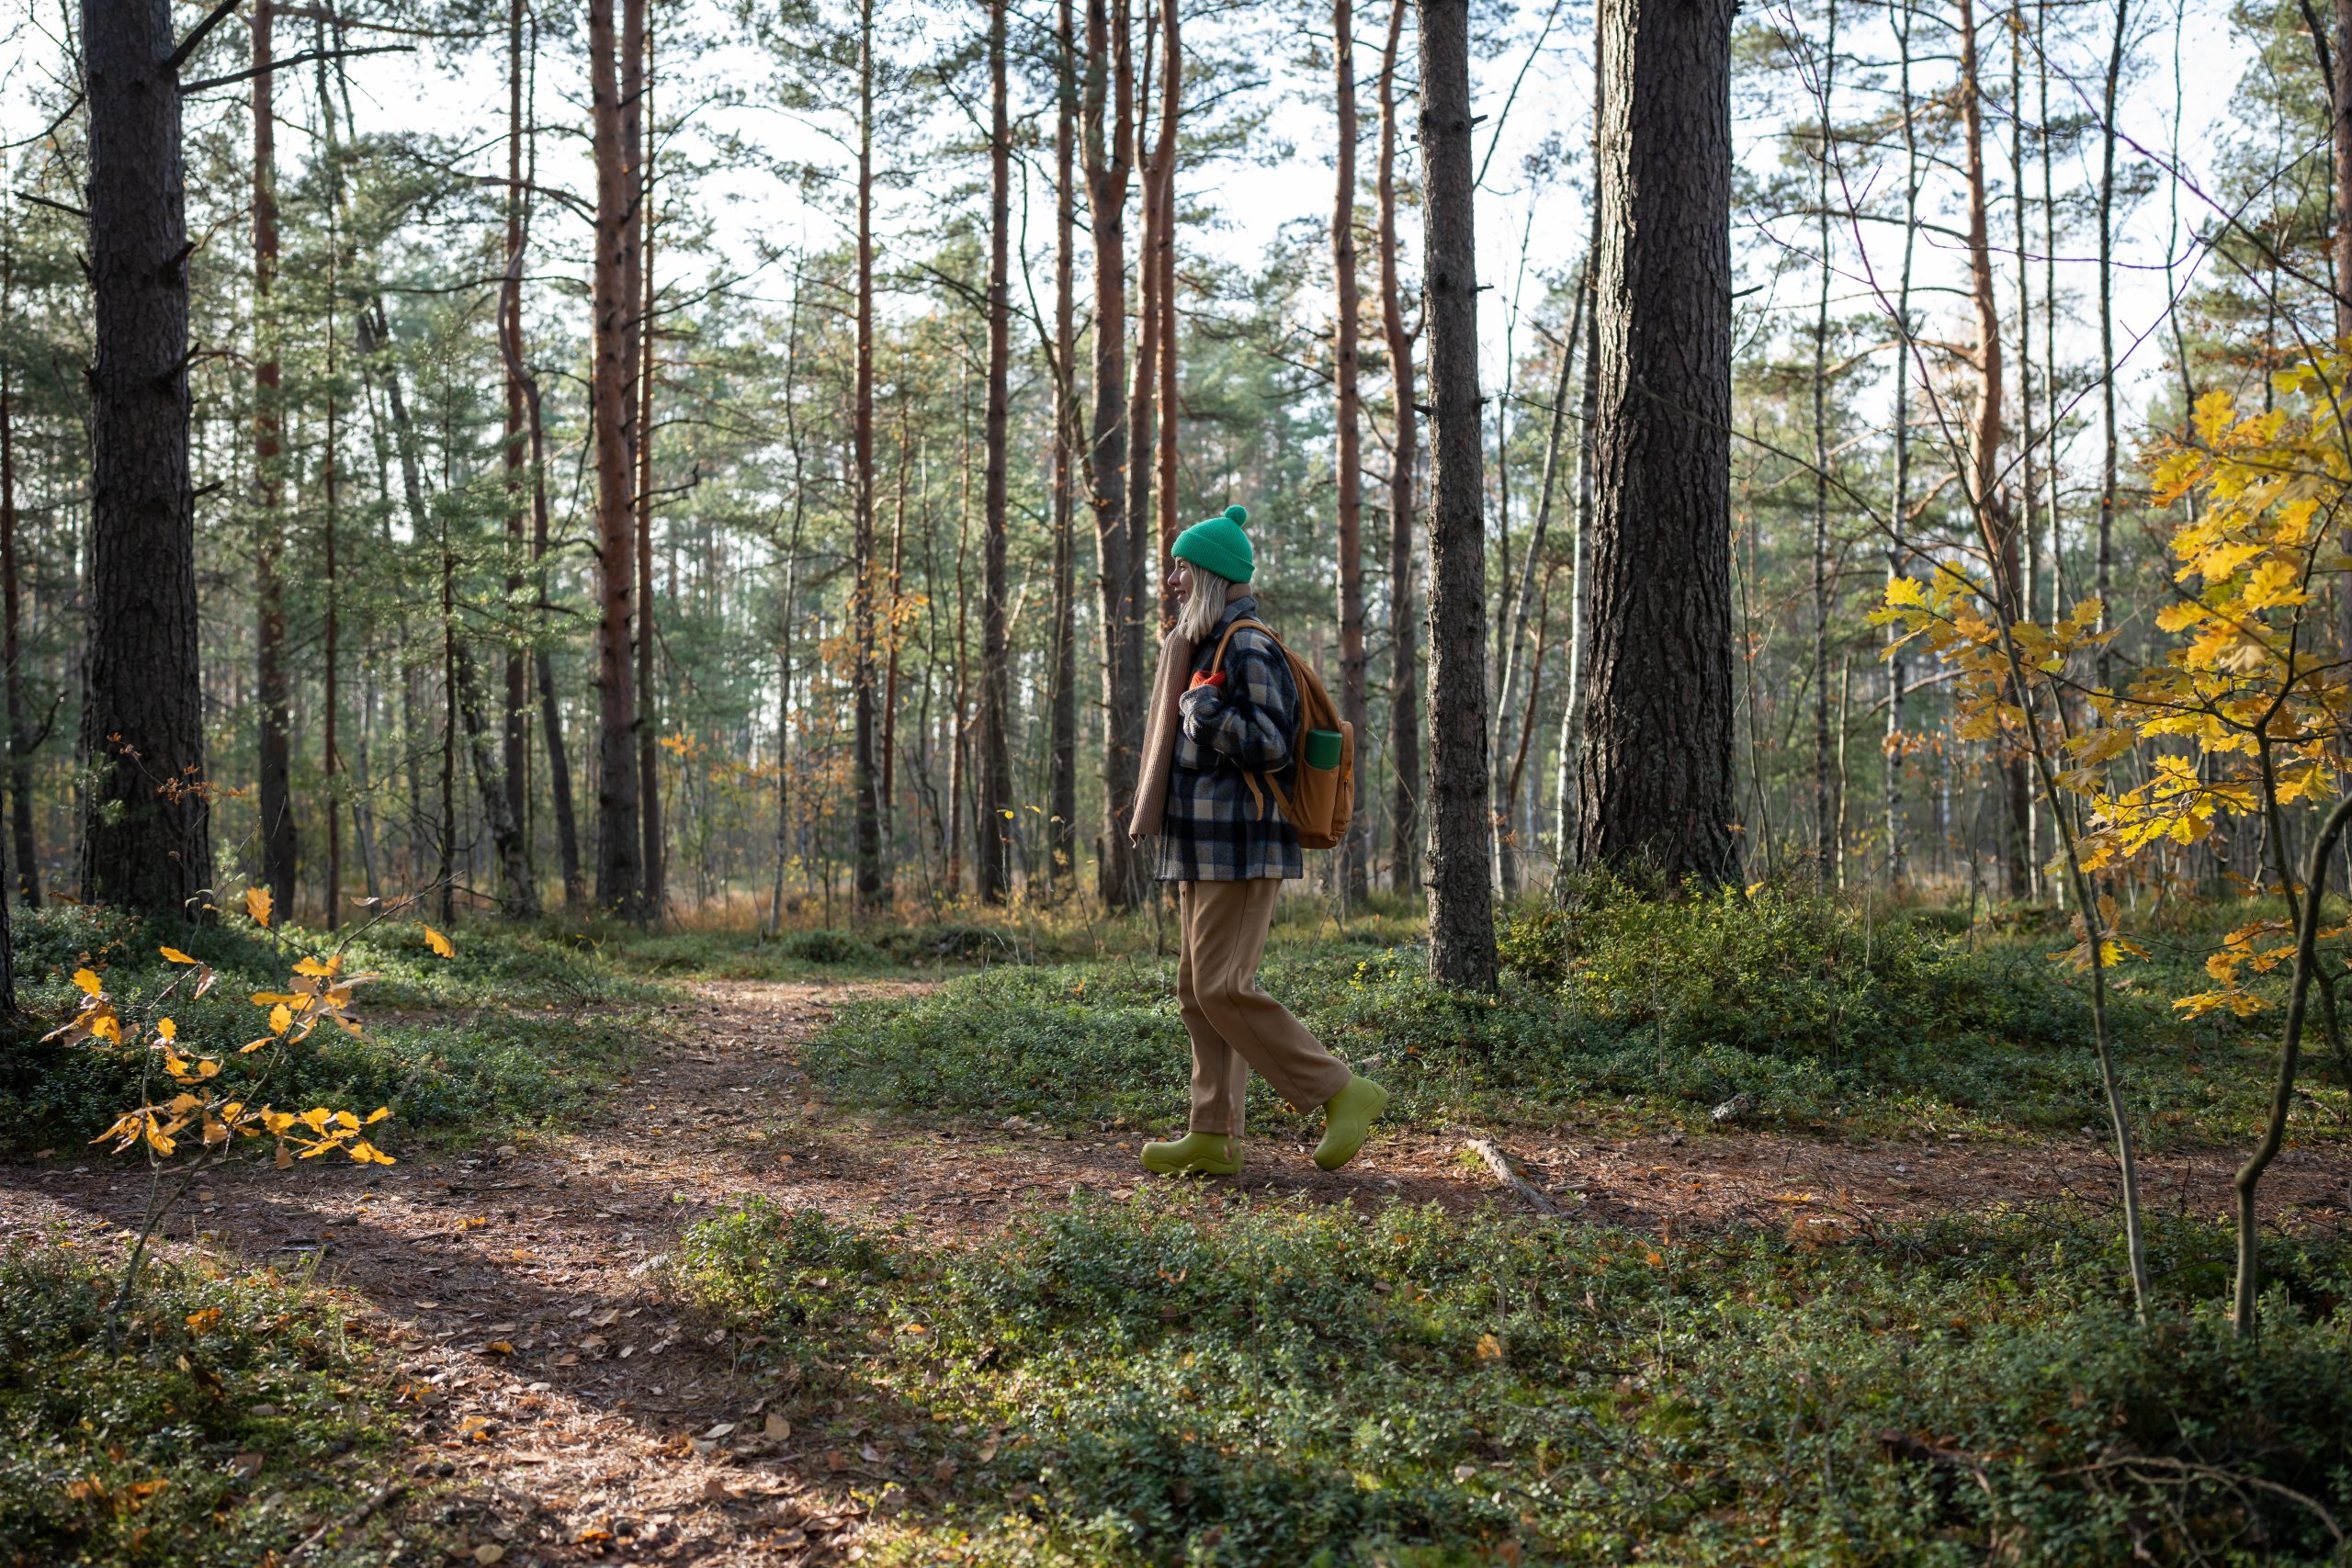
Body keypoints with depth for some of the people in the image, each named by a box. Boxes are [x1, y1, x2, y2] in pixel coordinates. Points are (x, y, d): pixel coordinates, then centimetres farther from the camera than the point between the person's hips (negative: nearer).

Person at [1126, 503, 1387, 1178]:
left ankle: (1342, 1092, -4)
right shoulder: (1203, 646, 18)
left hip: (1239, 848, -10)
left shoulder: (1249, 648, -14)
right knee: (1198, 991, 9)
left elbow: (1270, 744, -21)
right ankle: (1214, 1137, 14)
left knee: (1224, 987, -12)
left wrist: (1205, 711, -16)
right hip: (1205, 849, 10)